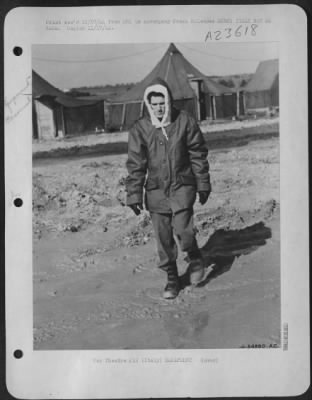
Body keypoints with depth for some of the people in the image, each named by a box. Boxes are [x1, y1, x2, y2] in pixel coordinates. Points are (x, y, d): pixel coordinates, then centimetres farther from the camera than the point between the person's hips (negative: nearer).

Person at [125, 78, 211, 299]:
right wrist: (134, 195, -2)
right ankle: (172, 278, 23)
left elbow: (198, 155, 3)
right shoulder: (140, 128, -2)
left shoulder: (185, 121, -4)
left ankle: (195, 258, 20)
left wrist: (203, 185, 4)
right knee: (163, 238, 5)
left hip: (182, 186, -2)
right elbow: (135, 164, 1)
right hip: (156, 190, 2)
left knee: (183, 230, -13)